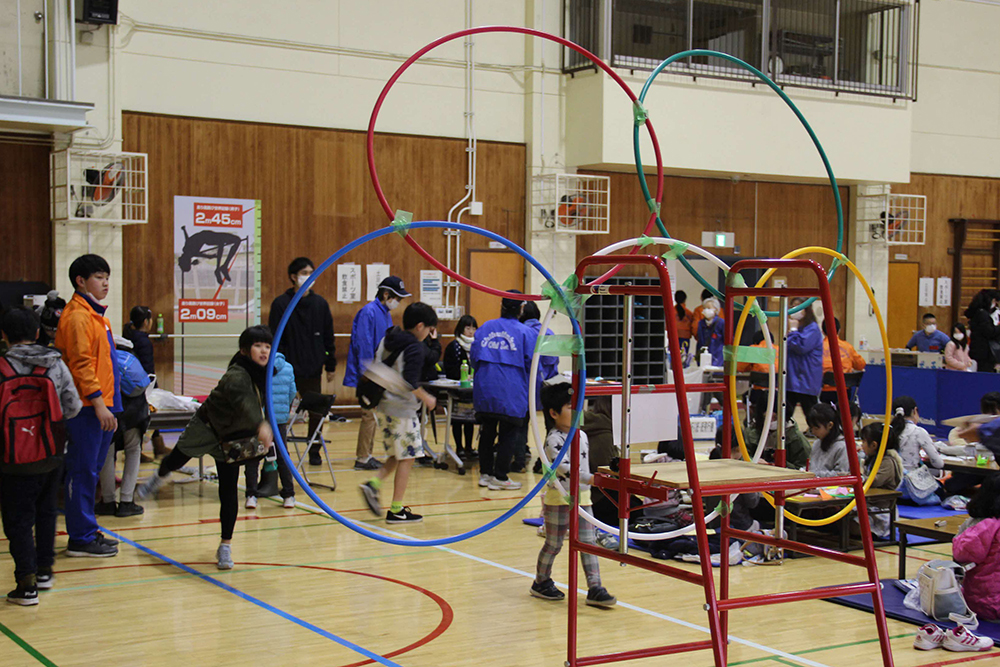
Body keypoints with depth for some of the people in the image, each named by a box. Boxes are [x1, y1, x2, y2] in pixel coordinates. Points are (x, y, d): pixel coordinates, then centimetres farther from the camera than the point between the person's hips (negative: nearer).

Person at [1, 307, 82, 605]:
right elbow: (73, 407, 0)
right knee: (46, 511, 21)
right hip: (53, 455, 4)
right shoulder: (56, 364, -3)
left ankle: (27, 584, 1)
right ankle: (44, 571, 29)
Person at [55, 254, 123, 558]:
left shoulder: (95, 315, 19)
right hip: (87, 408, -10)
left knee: (91, 471, 14)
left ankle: (87, 531, 22)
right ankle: (81, 539, 0)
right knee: (83, 472, -5)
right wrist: (98, 402, -21)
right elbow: (81, 363, -18)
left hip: (102, 407, 10)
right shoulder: (77, 316, -12)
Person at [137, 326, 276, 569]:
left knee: (228, 491, -2)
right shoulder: (236, 376, -35)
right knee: (178, 458, 24)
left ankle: (225, 546, 7)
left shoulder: (263, 374, -13)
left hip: (231, 439, 4)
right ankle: (159, 477, 61)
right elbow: (243, 401, -55)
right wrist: (260, 426, -71)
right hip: (206, 427, -4)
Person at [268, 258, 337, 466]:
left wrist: (331, 365, 10)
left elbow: (328, 337, 11)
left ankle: (314, 451, 19)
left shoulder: (320, 304, 6)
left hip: (313, 370, 3)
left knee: (317, 412, 6)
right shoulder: (281, 304, -3)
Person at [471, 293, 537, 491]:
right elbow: (532, 365, -5)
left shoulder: (485, 328, 7)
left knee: (487, 432, 14)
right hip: (511, 392, -4)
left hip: (485, 391, 4)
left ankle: (485, 473, 19)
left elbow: (473, 358, 9)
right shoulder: (526, 333, -4)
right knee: (508, 435, 4)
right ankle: (500, 477, 4)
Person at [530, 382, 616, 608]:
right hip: (559, 498, -6)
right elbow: (564, 467, -28)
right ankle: (541, 583, 24)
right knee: (554, 543, 5)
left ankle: (595, 589, -1)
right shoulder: (553, 440, -15)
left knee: (589, 542, 0)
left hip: (582, 496, 7)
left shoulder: (582, 436, 9)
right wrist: (590, 479, -37)